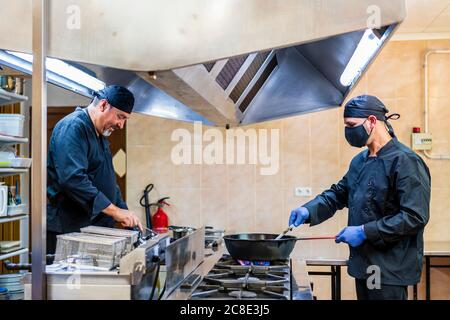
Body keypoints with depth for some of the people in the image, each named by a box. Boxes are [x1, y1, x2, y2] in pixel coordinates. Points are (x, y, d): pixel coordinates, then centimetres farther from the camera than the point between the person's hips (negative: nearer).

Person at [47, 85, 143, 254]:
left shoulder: (101, 135, 17)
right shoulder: (73, 126, -15)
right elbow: (73, 179, -28)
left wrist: (125, 214, 13)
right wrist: (115, 211, -26)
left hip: (95, 227, 9)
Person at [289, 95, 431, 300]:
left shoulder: (405, 161, -16)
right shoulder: (359, 161, 11)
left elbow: (415, 217, -21)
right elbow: (338, 194, 17)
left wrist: (365, 231, -22)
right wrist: (308, 211, -1)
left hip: (390, 270, -8)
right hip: (363, 263, 8)